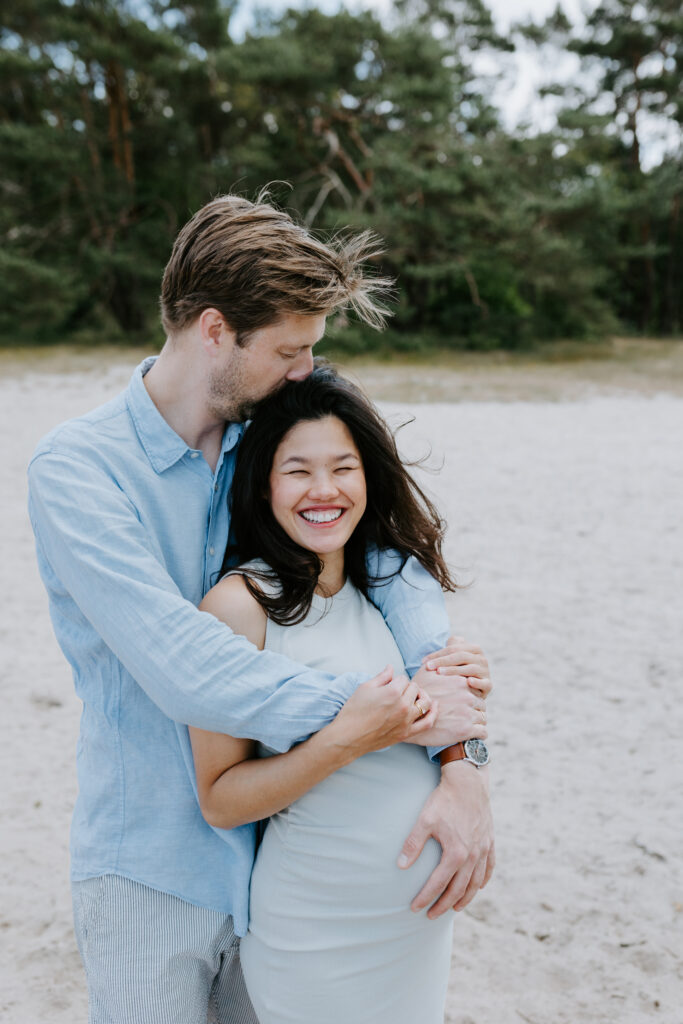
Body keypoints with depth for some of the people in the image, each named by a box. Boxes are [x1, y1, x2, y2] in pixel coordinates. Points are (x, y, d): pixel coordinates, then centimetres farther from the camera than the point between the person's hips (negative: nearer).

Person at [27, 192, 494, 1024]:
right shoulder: (76, 466, -17)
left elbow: (400, 572, -8)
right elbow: (181, 668, -28)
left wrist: (463, 766, -22)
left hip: (274, 848, 4)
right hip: (152, 869, -4)